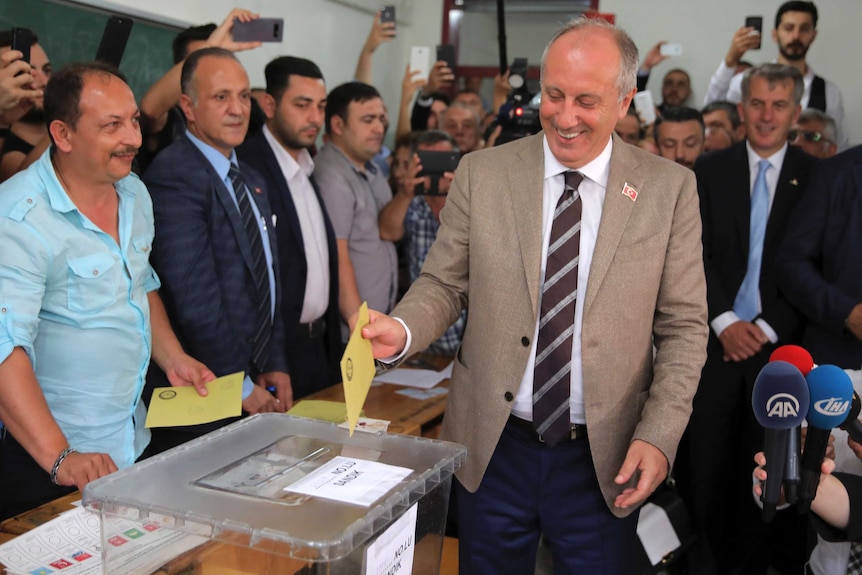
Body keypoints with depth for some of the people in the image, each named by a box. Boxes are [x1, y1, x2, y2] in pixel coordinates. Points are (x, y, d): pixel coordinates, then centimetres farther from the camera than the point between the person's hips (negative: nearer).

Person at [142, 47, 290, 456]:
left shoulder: (252, 182, 12)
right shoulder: (173, 175, -16)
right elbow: (195, 300, -21)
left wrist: (275, 366, 4)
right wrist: (242, 387, -14)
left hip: (255, 385, 8)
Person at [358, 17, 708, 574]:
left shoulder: (670, 188, -3)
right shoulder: (481, 173, -2)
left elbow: (684, 327, -1)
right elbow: (443, 284, 3)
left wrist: (659, 435, -11)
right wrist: (402, 330, -18)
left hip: (605, 460, 0)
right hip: (492, 447, 1)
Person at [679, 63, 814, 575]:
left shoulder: (817, 177, 2)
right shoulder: (710, 171, 5)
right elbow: (696, 255, -1)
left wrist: (767, 328, -10)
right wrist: (725, 322, -11)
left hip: (780, 342, 0)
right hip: (716, 339, 1)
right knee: (705, 459, 6)